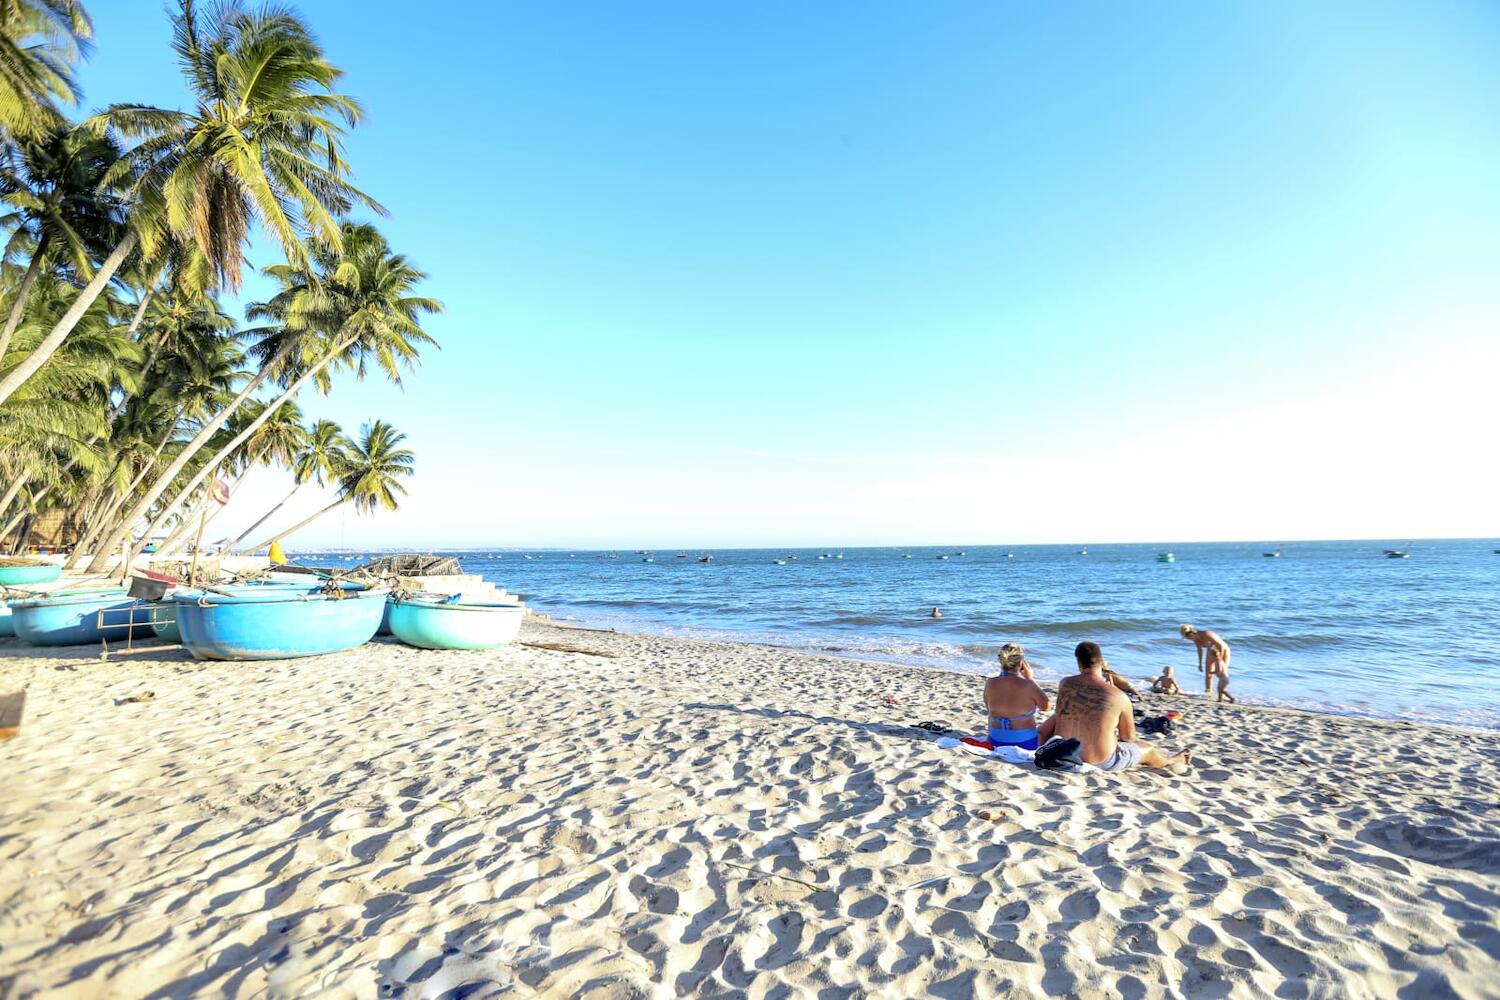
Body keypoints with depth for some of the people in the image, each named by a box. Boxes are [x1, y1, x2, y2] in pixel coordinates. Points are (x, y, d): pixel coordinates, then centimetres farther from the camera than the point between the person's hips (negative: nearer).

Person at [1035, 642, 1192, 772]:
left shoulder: (1065, 684, -8)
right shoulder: (1118, 697, -17)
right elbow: (1129, 737, -3)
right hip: (1101, 763, -2)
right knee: (1147, 750, 27)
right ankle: (1174, 761, 59)